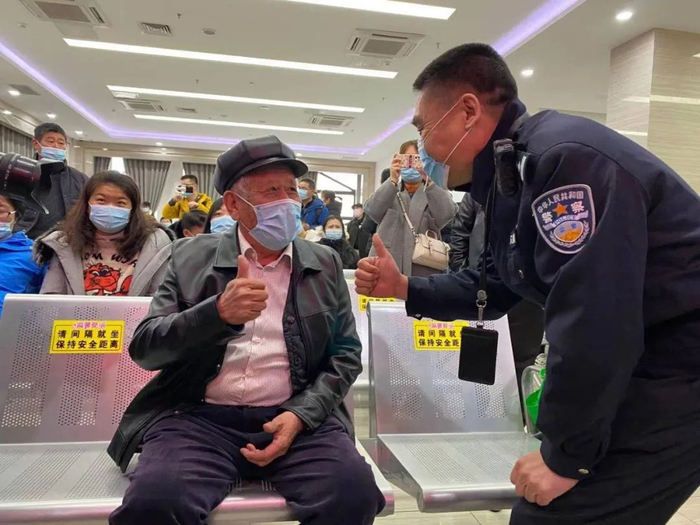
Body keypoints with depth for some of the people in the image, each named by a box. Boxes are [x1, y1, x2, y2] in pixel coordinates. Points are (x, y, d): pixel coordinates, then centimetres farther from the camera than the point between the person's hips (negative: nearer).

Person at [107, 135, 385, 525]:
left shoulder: (325, 265, 11)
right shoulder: (192, 258, 7)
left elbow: (346, 354, 9)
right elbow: (144, 347, 1)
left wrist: (301, 414, -9)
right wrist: (218, 313, -17)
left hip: (297, 417, 1)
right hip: (200, 417, 0)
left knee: (355, 492, -25)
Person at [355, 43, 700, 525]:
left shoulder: (562, 157, -23)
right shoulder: (511, 177, 10)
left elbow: (592, 319, -29)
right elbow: (493, 289, 18)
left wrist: (567, 454, -20)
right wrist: (406, 288, 10)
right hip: (640, 365, 10)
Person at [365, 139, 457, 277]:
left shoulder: (435, 193, 11)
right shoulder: (388, 192, 15)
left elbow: (447, 214, -11)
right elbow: (372, 211, -7)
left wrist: (429, 180, -23)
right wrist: (392, 180, -21)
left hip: (423, 273, -1)